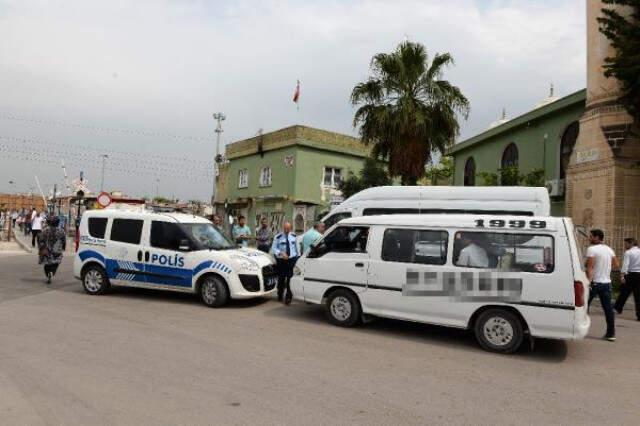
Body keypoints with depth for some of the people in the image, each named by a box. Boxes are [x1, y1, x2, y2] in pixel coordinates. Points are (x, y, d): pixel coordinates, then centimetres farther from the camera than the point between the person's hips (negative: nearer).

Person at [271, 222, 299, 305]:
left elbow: (296, 246, 16)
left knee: (290, 279, -5)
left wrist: (298, 256, 16)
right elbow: (273, 248, -6)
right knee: (281, 279, 8)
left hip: (292, 259, 2)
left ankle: (288, 297, 4)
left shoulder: (293, 236, 6)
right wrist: (281, 253, -21)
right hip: (281, 260, -1)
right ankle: (280, 296, 28)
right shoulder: (277, 237, -5)